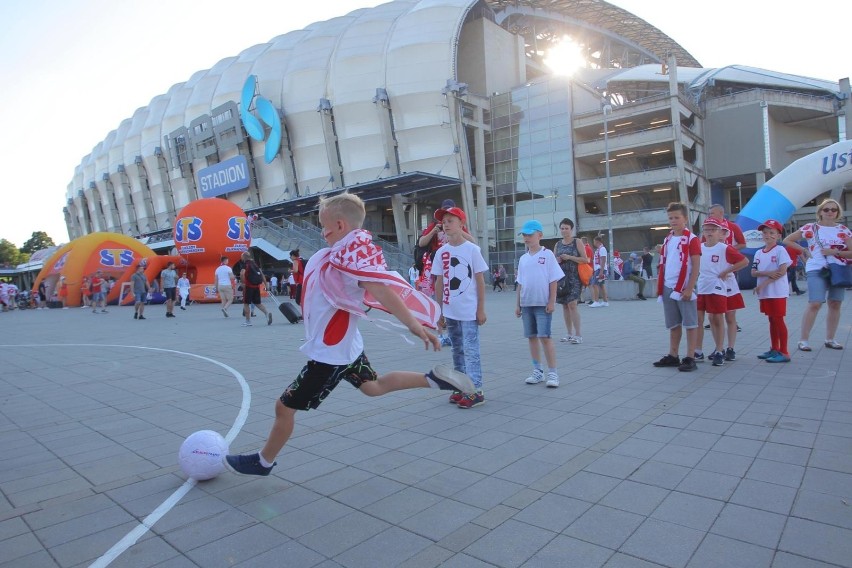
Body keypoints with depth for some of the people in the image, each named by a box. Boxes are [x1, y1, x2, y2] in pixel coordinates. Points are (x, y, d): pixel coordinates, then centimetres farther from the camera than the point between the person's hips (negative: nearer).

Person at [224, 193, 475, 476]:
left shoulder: (349, 255, -25)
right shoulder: (346, 252, 0)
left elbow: (383, 293, -34)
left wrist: (415, 326, -38)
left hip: (329, 354, -9)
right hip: (346, 346, 9)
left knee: (285, 406, 6)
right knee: (373, 386, 28)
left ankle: (263, 462, 28)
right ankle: (434, 378, 20)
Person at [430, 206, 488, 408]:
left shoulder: (472, 249, -5)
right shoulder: (441, 252, 5)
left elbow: (480, 280, -4)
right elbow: (439, 282, 10)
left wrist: (481, 309, -7)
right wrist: (440, 309, 9)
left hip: (469, 311, -5)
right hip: (450, 311, 5)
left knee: (470, 349, -4)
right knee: (457, 350, 13)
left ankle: (475, 391, 2)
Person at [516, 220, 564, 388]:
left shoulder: (547, 254, -4)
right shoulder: (523, 258, 10)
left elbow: (553, 280, -6)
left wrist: (551, 302, -11)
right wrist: (518, 304, 11)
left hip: (543, 303, -5)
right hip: (527, 304, 5)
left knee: (545, 336, -8)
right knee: (532, 336, 9)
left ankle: (552, 373, 2)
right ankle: (537, 371, 20)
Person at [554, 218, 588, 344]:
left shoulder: (577, 242, 0)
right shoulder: (557, 244, 14)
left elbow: (585, 260, -6)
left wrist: (569, 257, -14)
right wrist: (556, 260, -3)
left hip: (574, 278, -5)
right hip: (561, 277, 5)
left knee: (572, 304, -14)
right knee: (564, 305, 6)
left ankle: (578, 334, -8)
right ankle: (569, 334, 15)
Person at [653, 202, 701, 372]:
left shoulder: (691, 239, -7)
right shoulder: (667, 240, 13)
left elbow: (696, 266, -11)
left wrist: (689, 288, -16)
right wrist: (659, 286, 12)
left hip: (684, 288, -7)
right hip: (668, 288, 7)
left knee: (690, 324, 1)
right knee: (673, 324, 14)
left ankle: (690, 358, 6)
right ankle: (673, 356, 22)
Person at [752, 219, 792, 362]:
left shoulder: (780, 250, -7)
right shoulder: (758, 253, 11)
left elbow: (782, 271, -16)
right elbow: (753, 272, 6)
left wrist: (763, 283, -18)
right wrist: (767, 273, -15)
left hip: (778, 292, -6)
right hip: (764, 293, 6)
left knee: (778, 320, -4)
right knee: (772, 320, 14)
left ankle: (784, 352, 3)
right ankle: (774, 349, 23)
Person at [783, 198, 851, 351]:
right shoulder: (811, 228, 0)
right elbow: (787, 240, 4)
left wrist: (835, 252, -13)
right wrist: (804, 250, -3)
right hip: (817, 270, -4)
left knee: (835, 304, 7)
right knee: (814, 304, -12)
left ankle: (830, 339, 18)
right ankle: (803, 340, -7)